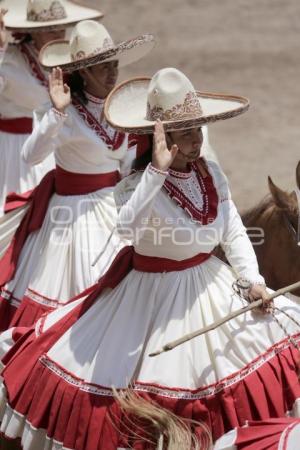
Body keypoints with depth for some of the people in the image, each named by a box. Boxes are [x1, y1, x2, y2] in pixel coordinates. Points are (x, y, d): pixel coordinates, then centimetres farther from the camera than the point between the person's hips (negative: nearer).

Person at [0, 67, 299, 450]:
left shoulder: (211, 174, -2)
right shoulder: (139, 184, -21)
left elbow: (234, 233, 3)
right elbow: (127, 226, -44)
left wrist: (251, 280, -10)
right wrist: (157, 170, -47)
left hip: (211, 287, 6)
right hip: (155, 298, -6)